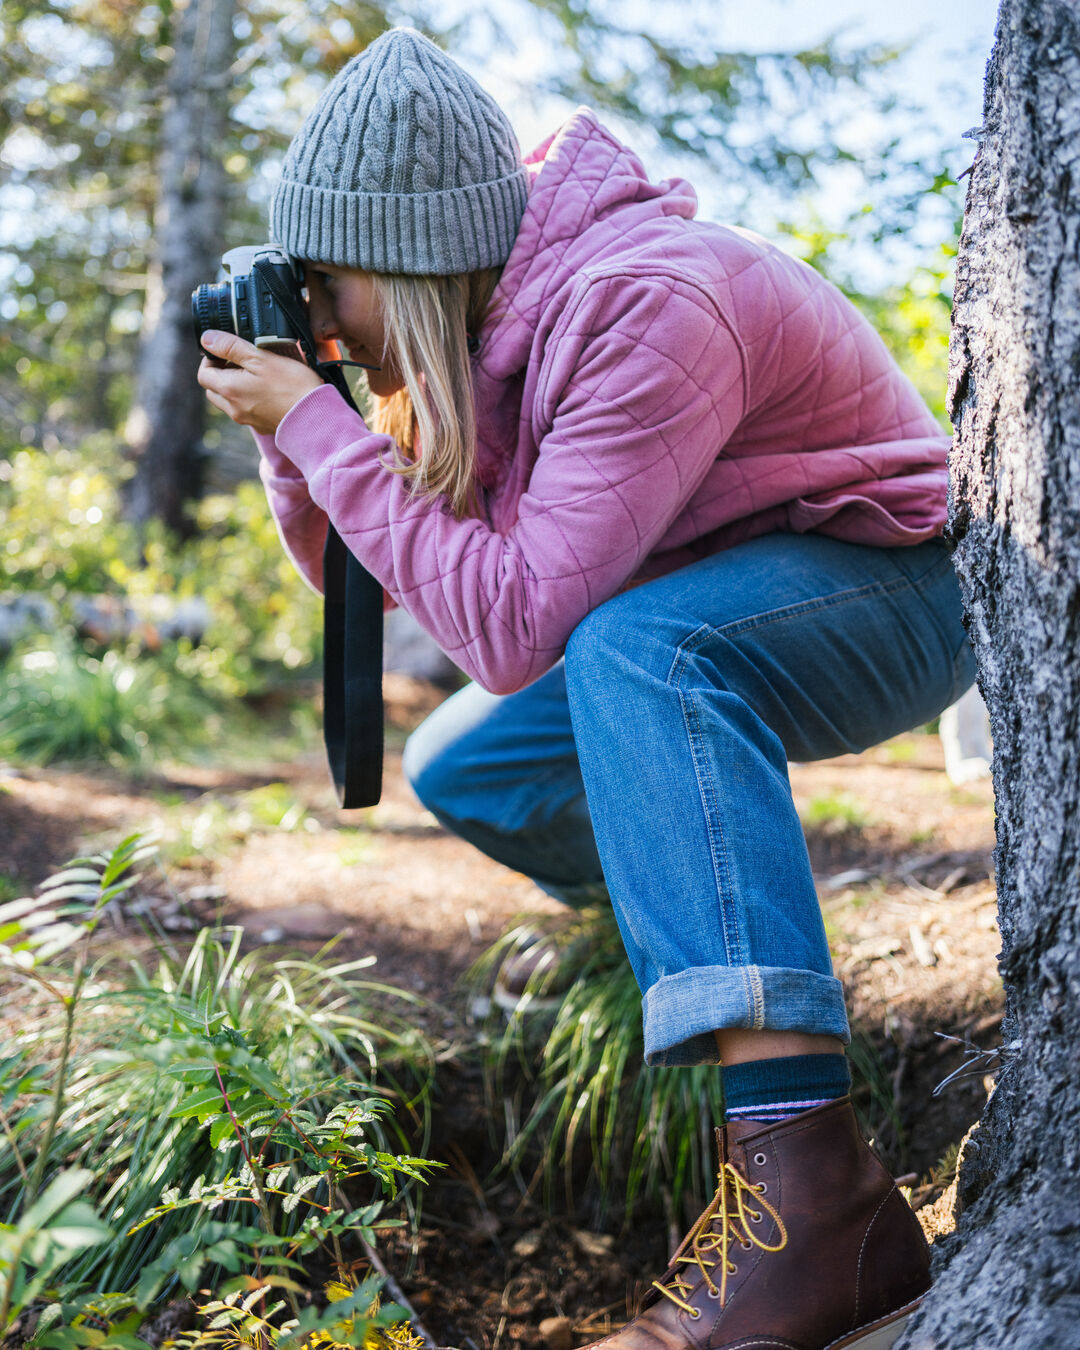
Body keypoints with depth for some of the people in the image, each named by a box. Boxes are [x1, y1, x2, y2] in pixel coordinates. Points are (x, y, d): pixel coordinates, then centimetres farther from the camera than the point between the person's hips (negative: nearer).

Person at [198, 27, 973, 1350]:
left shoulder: (646, 305, -30)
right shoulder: (481, 322, -3)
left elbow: (514, 624, -35)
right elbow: (364, 577, 4)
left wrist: (317, 421, -29)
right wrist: (289, 428, -12)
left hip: (887, 596, -8)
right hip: (705, 613, 8)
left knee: (635, 641, -37)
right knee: (461, 771, 0)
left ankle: (809, 1188, -42)